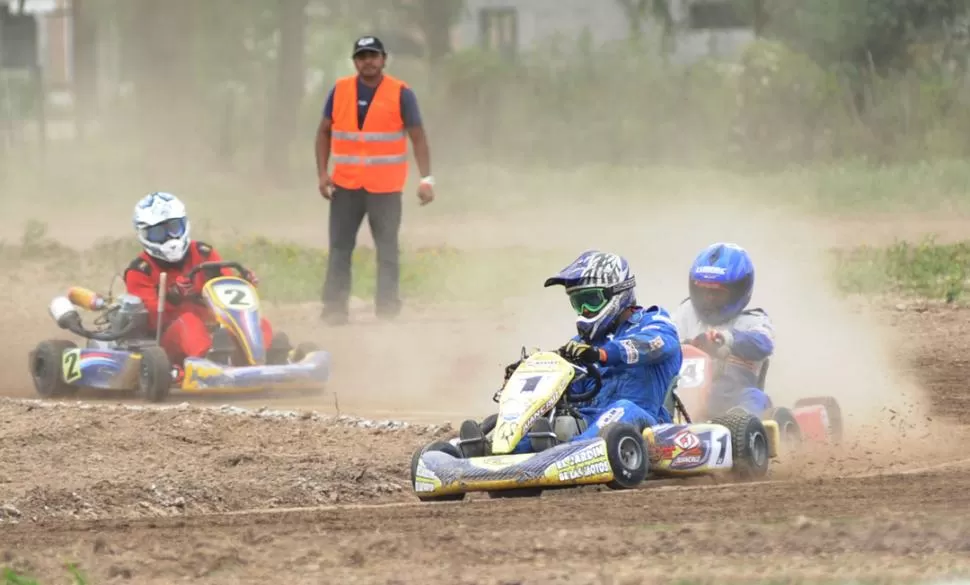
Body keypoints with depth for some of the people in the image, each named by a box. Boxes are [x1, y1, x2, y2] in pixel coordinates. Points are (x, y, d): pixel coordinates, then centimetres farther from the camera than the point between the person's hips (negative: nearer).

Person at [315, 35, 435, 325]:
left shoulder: (400, 94, -3)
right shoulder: (340, 91, 5)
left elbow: (418, 138, -3)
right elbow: (324, 132, 11)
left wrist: (426, 179, -11)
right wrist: (322, 173, 0)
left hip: (385, 187, -2)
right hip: (345, 184, 2)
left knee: (387, 251, 2)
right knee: (340, 248, 0)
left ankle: (387, 310, 5)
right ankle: (334, 309, 2)